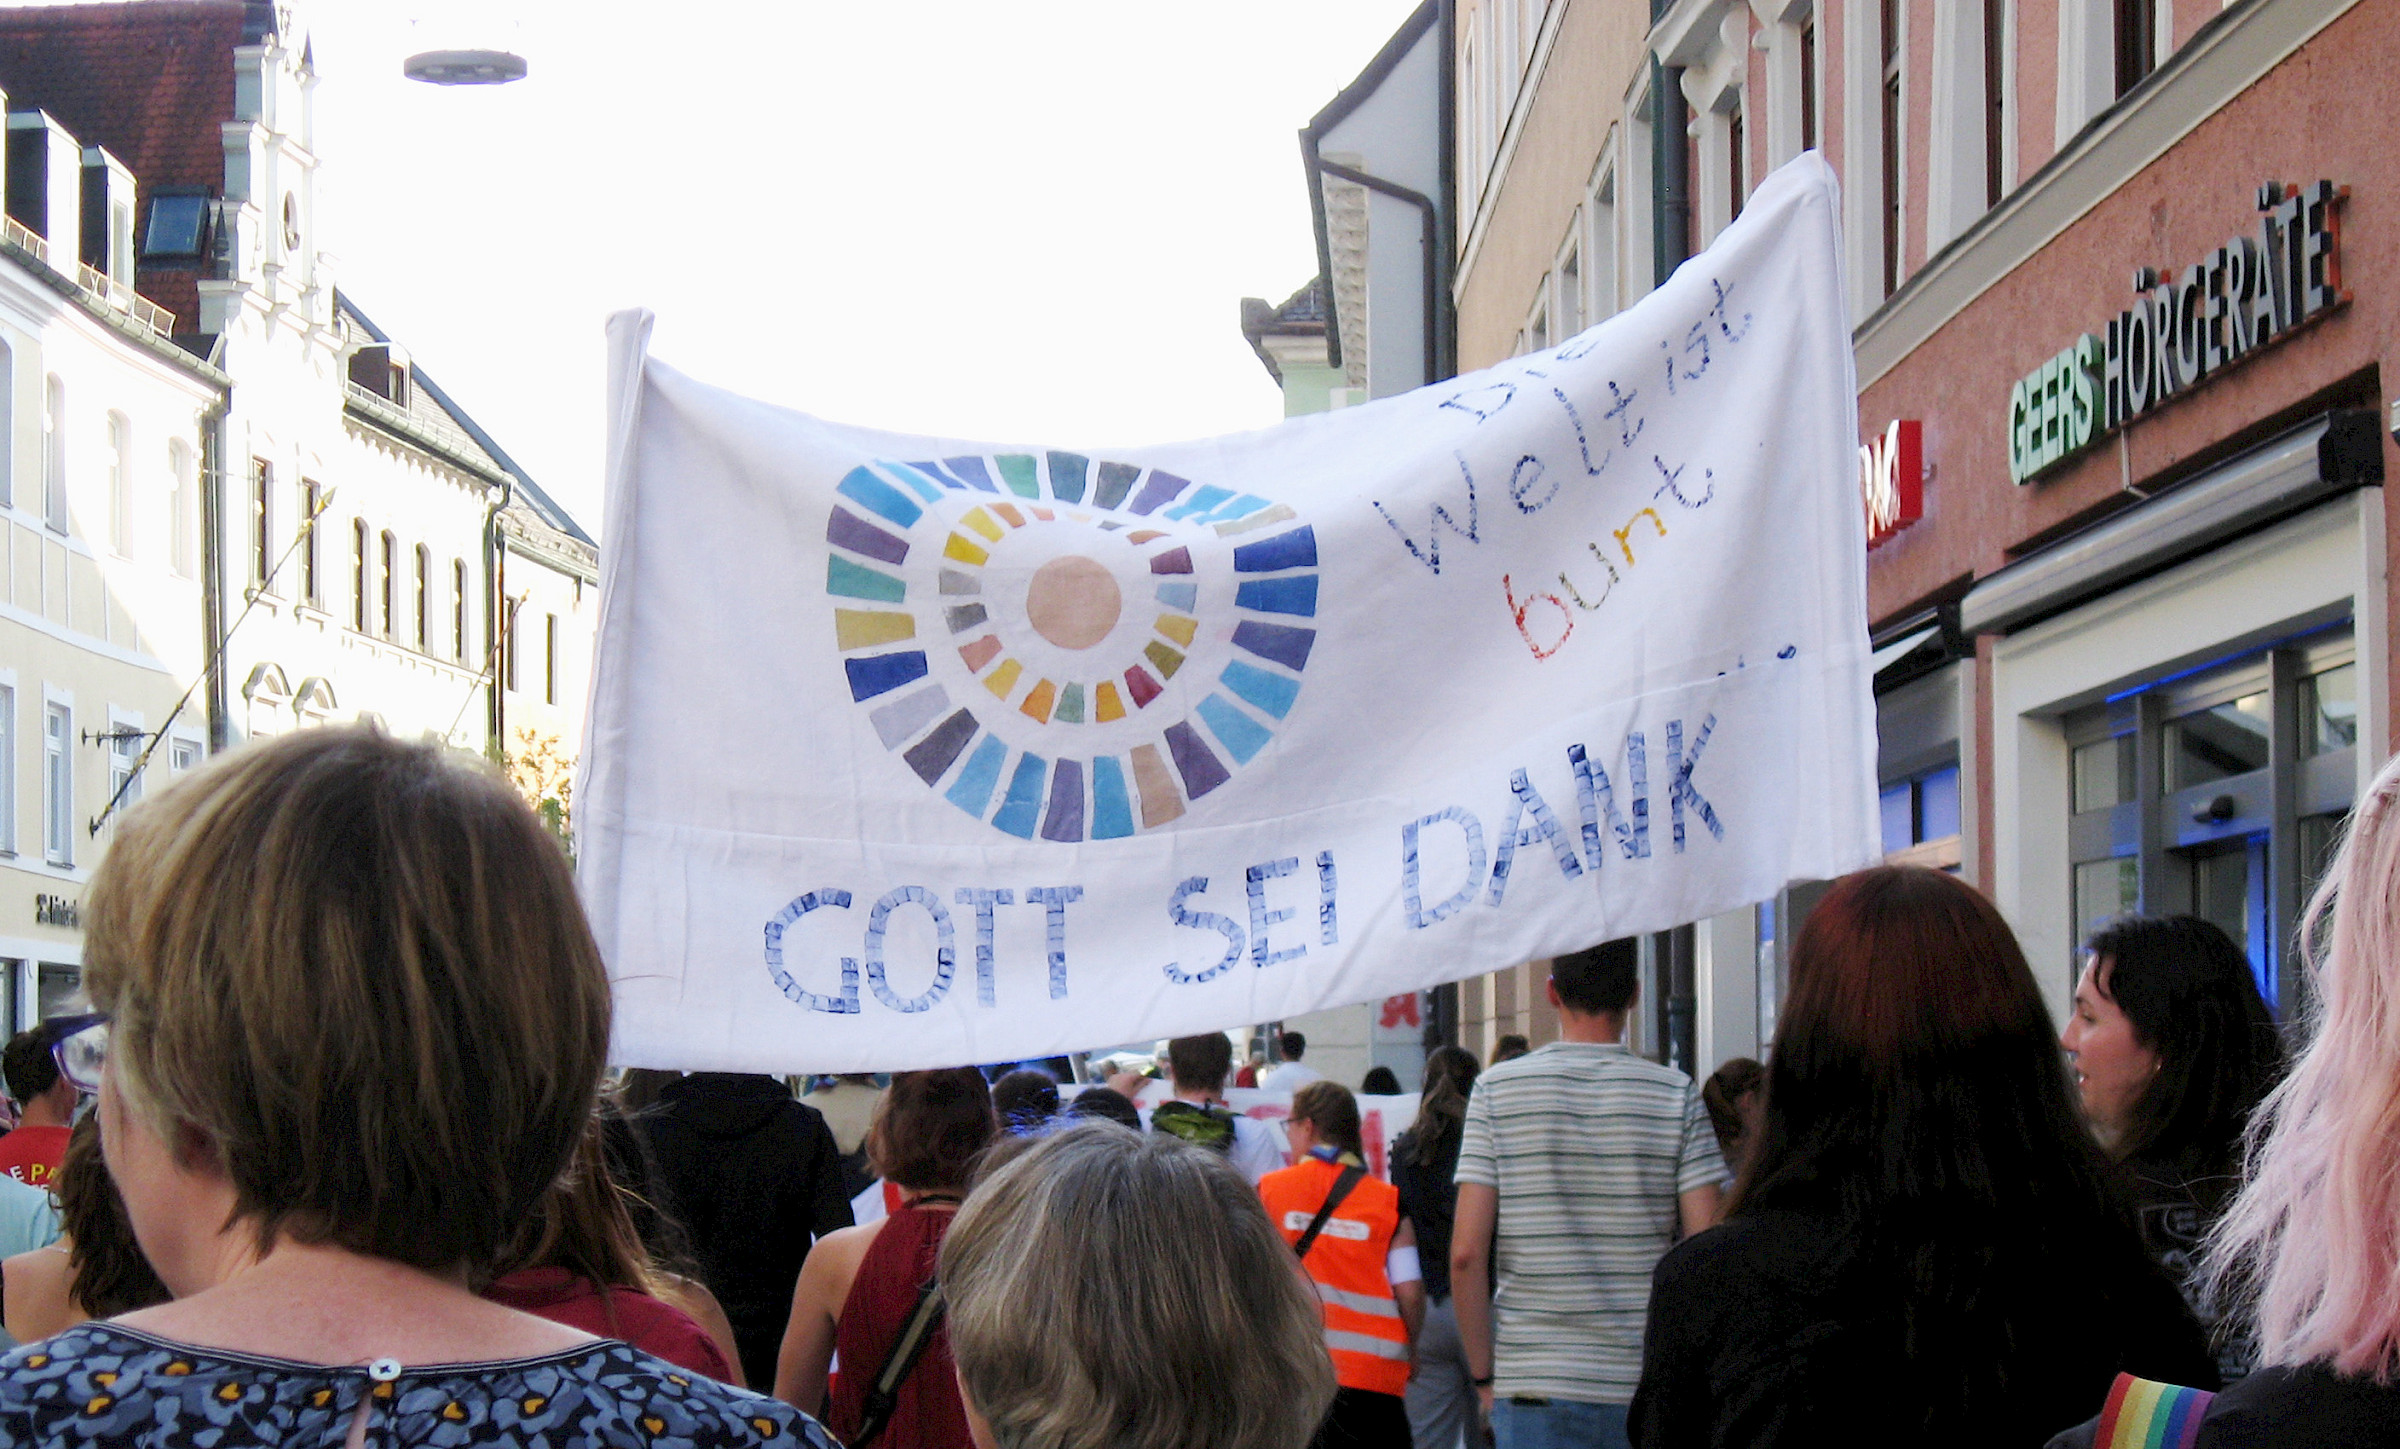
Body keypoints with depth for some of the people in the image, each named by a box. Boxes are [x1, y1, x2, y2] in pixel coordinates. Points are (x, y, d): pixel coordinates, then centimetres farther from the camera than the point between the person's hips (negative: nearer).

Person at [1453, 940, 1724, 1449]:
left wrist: (1485, 1376, 5)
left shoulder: (1496, 1090, -1)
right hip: (1649, 1388, 0)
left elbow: (1466, 1254, -5)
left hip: (1533, 1384, 0)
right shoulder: (1677, 1094, -1)